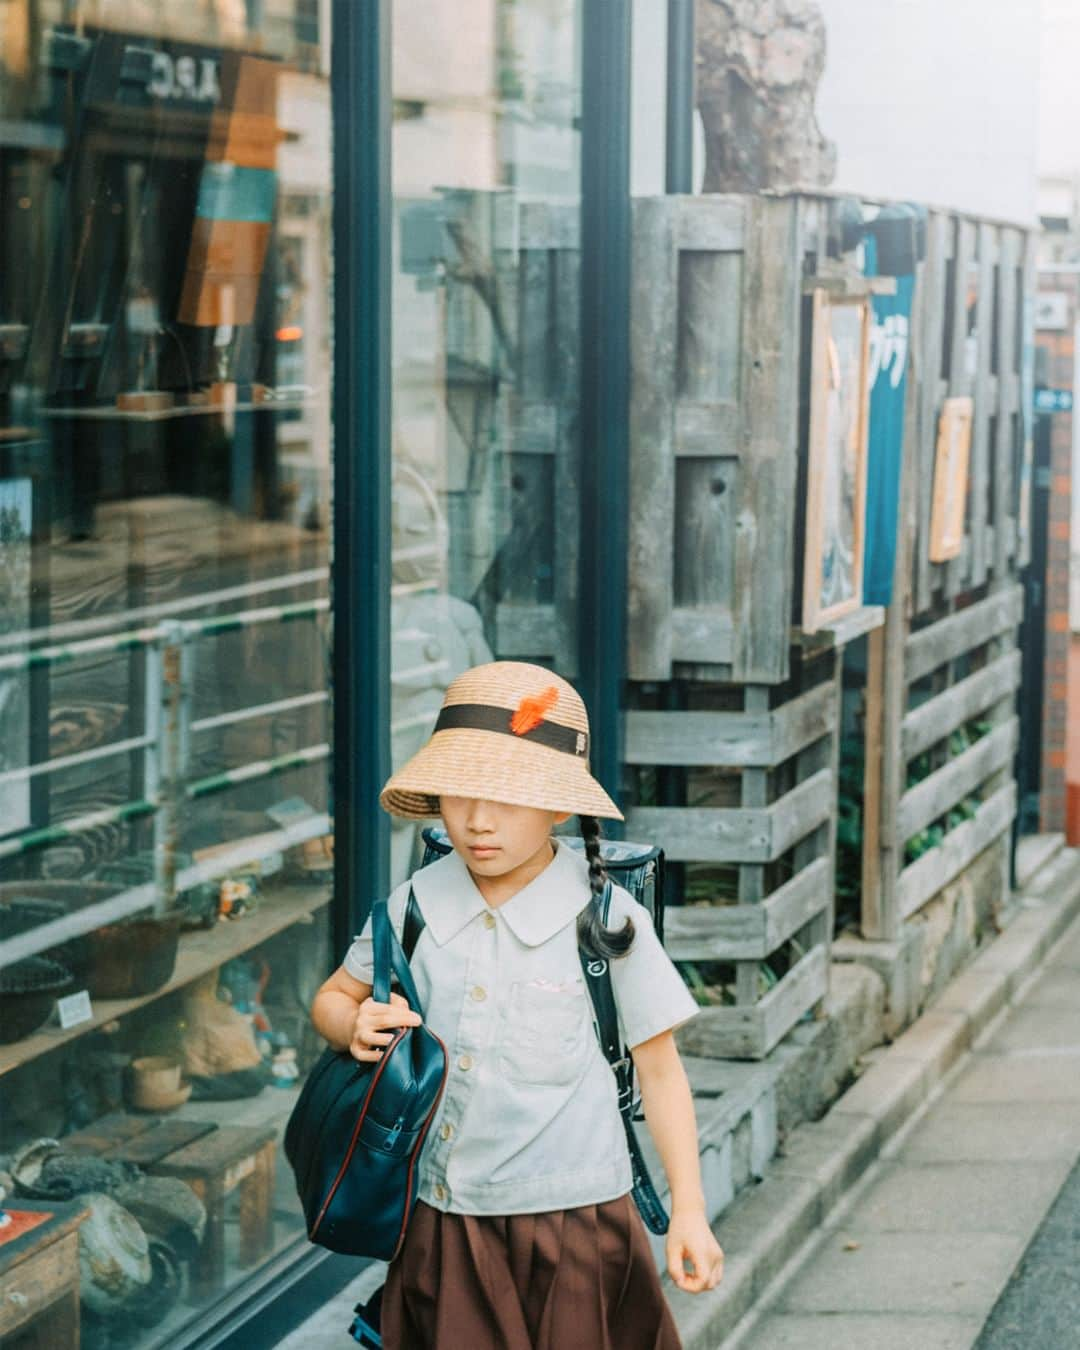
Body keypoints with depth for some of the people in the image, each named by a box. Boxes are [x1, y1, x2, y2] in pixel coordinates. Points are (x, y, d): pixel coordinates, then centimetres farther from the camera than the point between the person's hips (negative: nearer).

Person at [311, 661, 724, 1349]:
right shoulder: (414, 907, -2)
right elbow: (333, 999, 14)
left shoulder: (606, 919, -10)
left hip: (570, 1218, -3)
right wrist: (357, 1026, -9)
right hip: (438, 1221, 3)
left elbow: (659, 1068, -2)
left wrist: (690, 1213, -3)